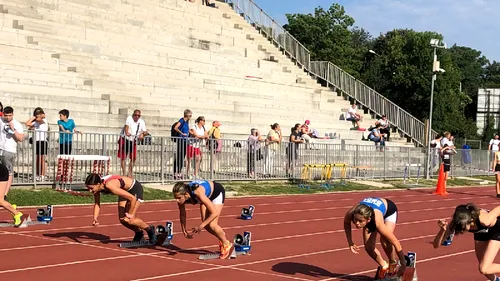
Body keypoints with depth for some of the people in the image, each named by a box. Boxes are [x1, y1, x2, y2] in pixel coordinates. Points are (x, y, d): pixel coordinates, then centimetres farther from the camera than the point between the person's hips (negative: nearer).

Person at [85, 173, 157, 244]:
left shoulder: (110, 186, -40)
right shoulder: (97, 186, -18)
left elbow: (133, 198, -35)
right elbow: (97, 204, -2)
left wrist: (131, 214, -23)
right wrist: (95, 218, -18)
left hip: (135, 189, -7)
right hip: (125, 190, 7)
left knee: (128, 220, -12)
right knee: (122, 219, 0)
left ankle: (150, 229, 11)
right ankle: (139, 233, 26)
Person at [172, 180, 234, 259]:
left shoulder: (198, 193, -44)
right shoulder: (181, 197, -26)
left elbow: (215, 213, -39)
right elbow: (182, 214, -4)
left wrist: (200, 226, -38)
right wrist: (184, 231, -1)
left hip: (217, 192, -6)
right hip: (207, 195, 6)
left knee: (212, 225, -15)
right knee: (206, 225, -2)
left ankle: (227, 245, 8)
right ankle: (222, 238, 28)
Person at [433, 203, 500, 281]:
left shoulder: (484, 220, -45)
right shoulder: (457, 222, -33)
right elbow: (436, 245, -33)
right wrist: (443, 230, -50)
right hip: (482, 232, 4)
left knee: (484, 269, -15)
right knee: (484, 267, 15)